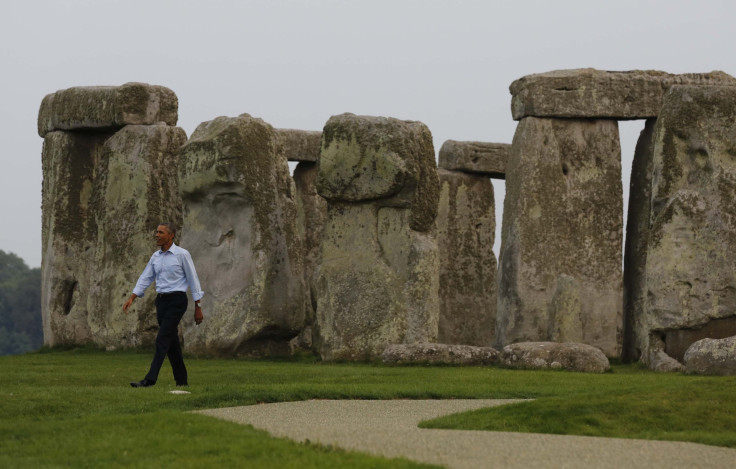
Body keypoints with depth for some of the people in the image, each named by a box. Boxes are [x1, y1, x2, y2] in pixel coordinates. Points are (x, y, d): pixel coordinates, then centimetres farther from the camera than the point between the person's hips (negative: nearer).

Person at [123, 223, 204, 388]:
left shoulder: (182, 254, -7)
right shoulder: (156, 257, 11)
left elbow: (193, 280, -6)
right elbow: (145, 279, 10)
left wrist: (198, 308, -6)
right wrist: (131, 299, -3)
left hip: (177, 301, -7)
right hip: (161, 301, 7)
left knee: (162, 339, -15)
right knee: (171, 342, 9)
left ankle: (150, 379, -20)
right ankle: (181, 380, 17)